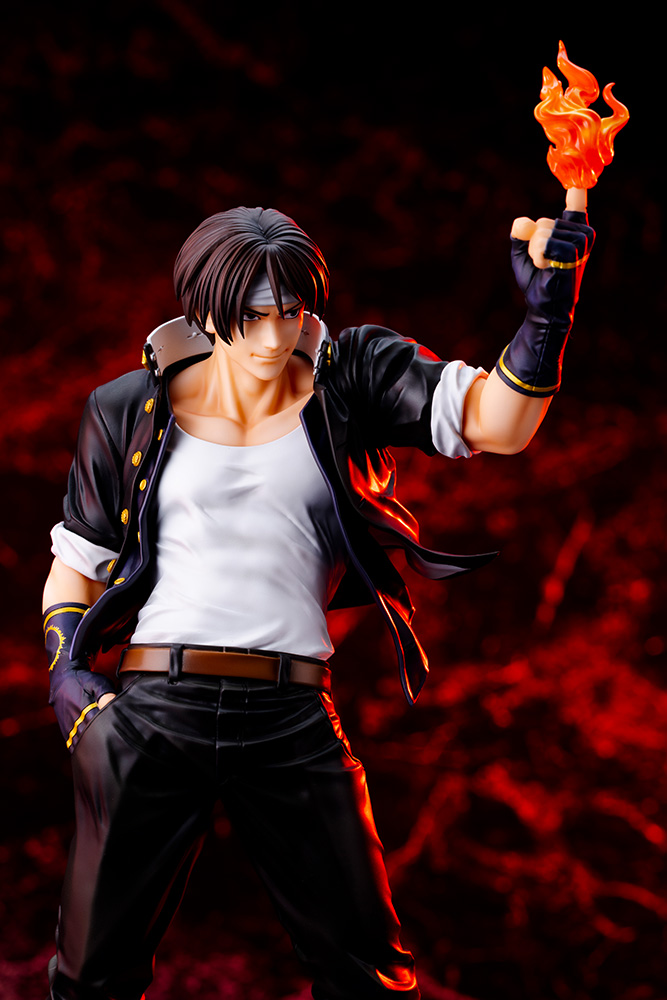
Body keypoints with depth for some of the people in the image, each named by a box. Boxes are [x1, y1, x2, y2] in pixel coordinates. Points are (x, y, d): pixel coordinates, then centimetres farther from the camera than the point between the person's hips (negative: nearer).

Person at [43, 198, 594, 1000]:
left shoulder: (350, 382, 3)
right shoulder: (133, 412, 5)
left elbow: (497, 422, -10)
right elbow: (76, 564, 14)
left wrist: (547, 311, -27)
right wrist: (67, 668, -2)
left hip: (292, 723, 0)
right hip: (153, 714, 0)